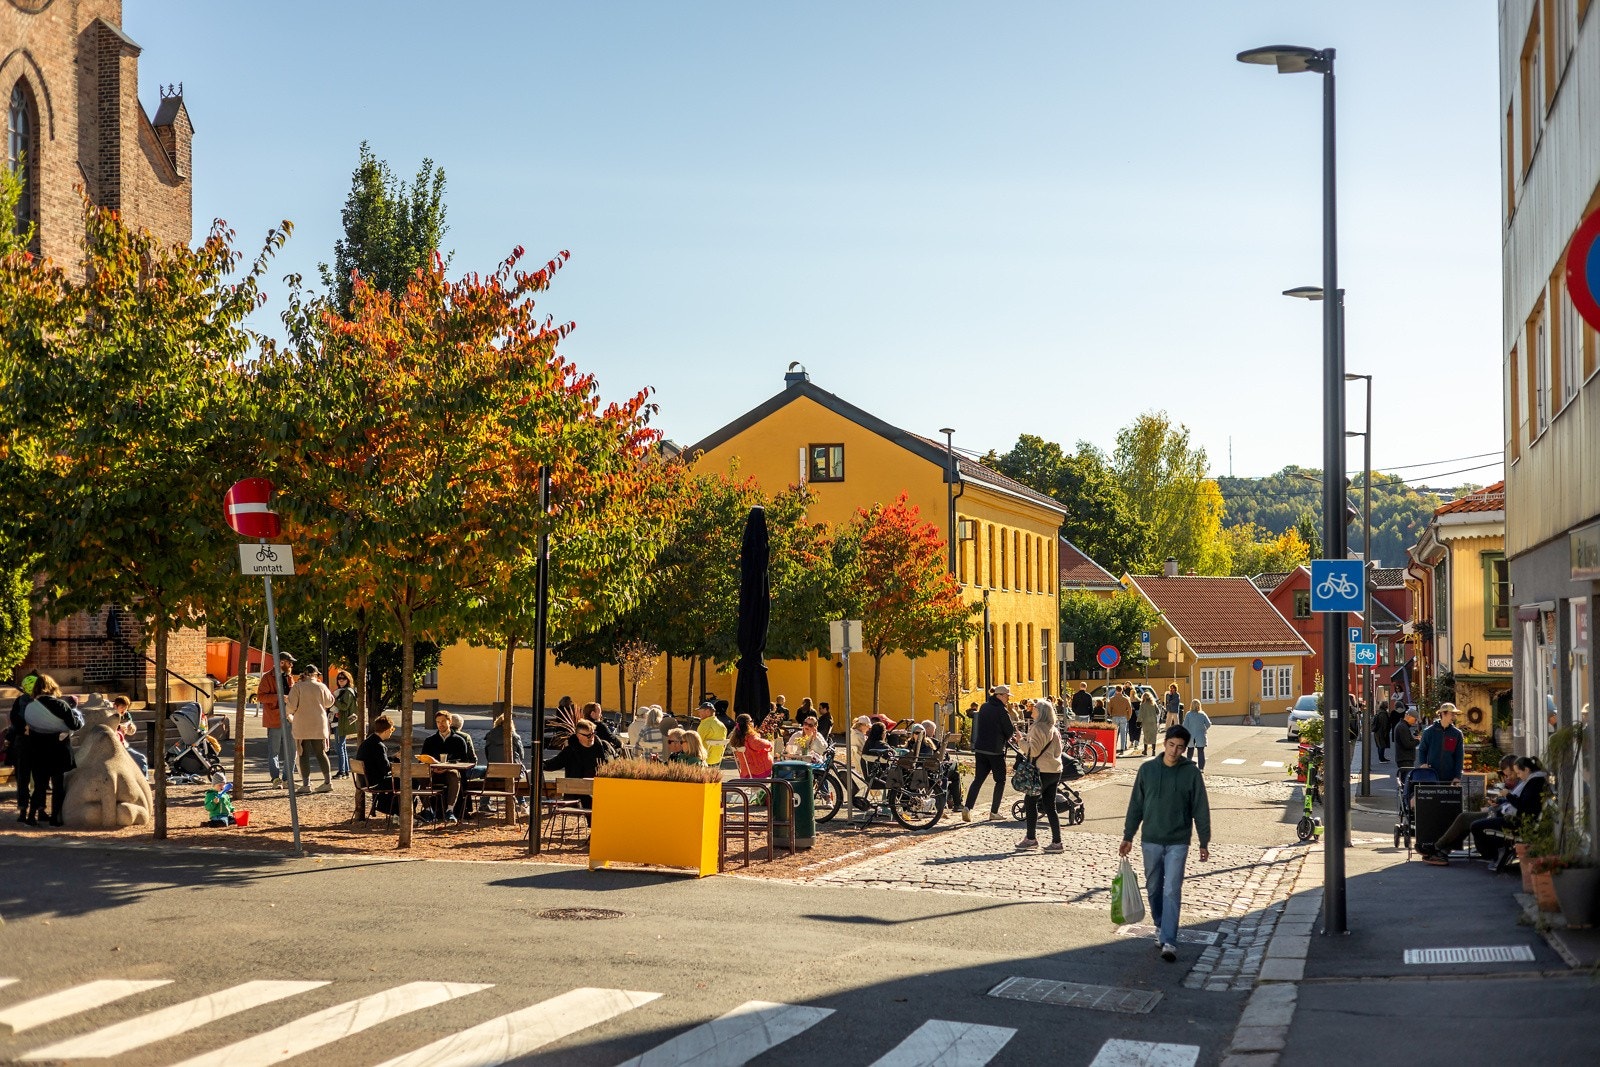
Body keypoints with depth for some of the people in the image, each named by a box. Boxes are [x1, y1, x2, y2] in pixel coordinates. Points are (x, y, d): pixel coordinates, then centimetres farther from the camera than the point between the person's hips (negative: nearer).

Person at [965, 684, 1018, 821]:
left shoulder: (984, 707, 8)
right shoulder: (1001, 711, -14)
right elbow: (1010, 732, -11)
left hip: (980, 749, 6)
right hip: (996, 750, -6)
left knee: (978, 779, 8)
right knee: (1000, 780, 9)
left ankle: (968, 807, -8)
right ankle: (994, 812, 6)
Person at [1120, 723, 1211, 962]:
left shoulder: (1191, 773, -5)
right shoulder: (1147, 769, -1)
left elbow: (1201, 809, 0)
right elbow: (1136, 805, 5)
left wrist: (1204, 843, 0)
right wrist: (1128, 837, 5)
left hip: (1178, 842, -2)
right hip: (1151, 841, 3)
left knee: (1172, 891, -9)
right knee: (1154, 888, 13)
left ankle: (1169, 941, -10)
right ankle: (1160, 927, 34)